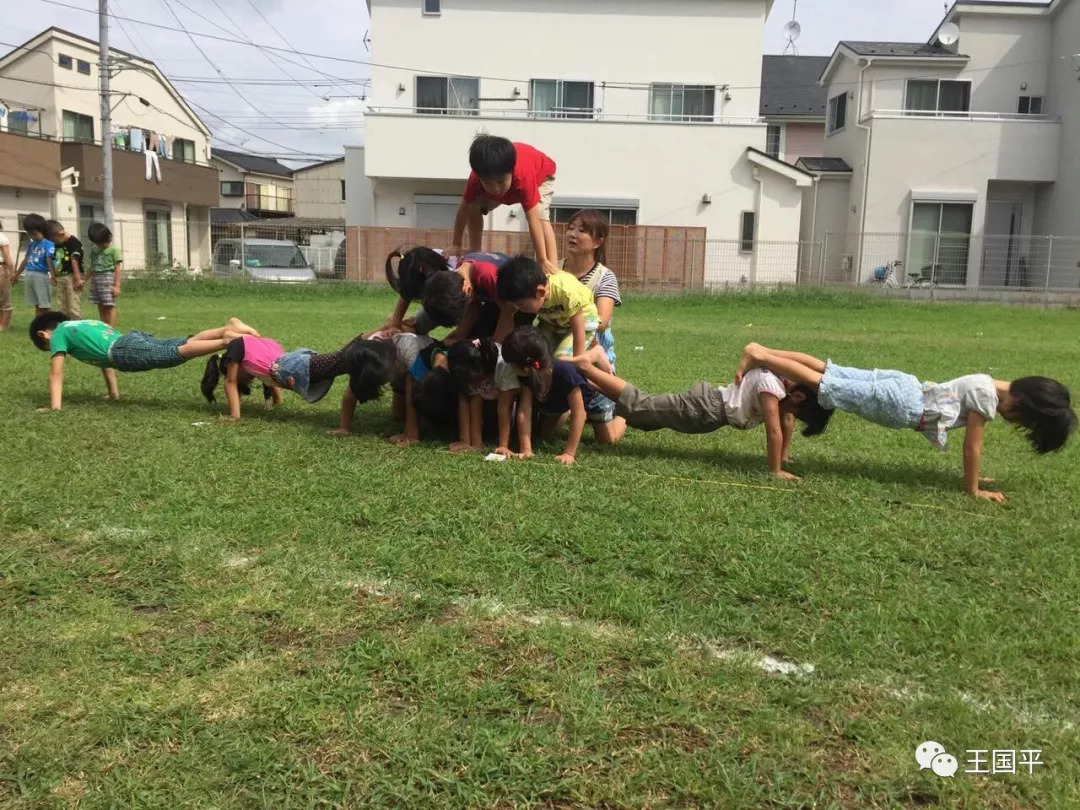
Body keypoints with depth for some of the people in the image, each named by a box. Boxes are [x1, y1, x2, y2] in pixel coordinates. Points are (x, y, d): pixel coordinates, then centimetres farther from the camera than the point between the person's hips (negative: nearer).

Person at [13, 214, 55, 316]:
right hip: (30, 275, 7)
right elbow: (26, 260, 21)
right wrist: (17, 274, 28)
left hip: (42, 275, -7)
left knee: (45, 305, -2)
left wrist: (53, 276, -30)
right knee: (37, 305, 13)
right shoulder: (31, 245, 12)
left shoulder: (48, 244, -8)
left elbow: (49, 261, -19)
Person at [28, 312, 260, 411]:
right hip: (134, 338, 8)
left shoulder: (58, 334, 18)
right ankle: (230, 328, -23)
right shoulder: (82, 324, 40)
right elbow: (104, 357, 44)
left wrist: (55, 405, 9)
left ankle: (228, 340, -43)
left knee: (179, 353, -25)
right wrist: (113, 393, 45)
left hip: (126, 352, -8)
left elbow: (56, 372, 10)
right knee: (187, 343, -6)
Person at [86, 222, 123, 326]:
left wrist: (117, 285, -13)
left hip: (108, 279, -6)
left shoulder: (114, 249, -6)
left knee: (109, 306, -6)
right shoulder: (94, 250, 12)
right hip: (95, 279, 6)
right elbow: (92, 266, 19)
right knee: (101, 307, 8)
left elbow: (118, 268, -8)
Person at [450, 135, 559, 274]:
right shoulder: (477, 178, -37)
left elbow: (534, 221, -48)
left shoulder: (524, 178, -48)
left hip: (541, 174, -4)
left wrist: (543, 261, -49)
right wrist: (456, 245, -16)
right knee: (474, 207, -9)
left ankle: (553, 267, -34)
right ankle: (475, 252, 6)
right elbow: (464, 208, -22)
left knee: (541, 215, -30)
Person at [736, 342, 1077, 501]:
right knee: (821, 384, -11)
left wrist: (972, 475, 29)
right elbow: (972, 446, -10)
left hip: (900, 386, 8)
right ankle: (758, 357, -14)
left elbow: (970, 445, 25)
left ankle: (761, 351, 2)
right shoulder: (987, 396, -12)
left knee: (825, 371, 5)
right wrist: (973, 489, 0)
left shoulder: (988, 384, 15)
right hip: (900, 404, -8)